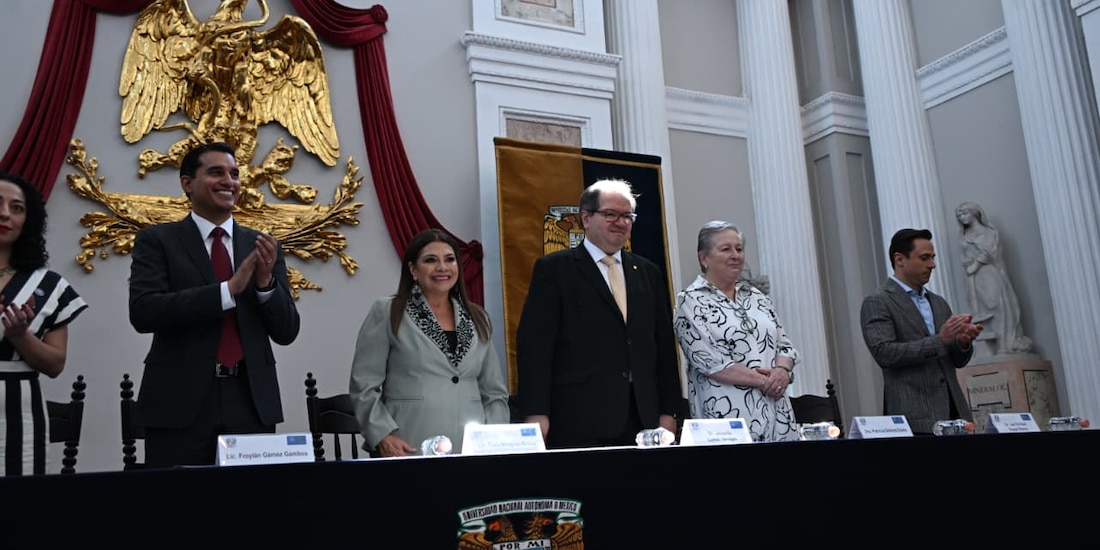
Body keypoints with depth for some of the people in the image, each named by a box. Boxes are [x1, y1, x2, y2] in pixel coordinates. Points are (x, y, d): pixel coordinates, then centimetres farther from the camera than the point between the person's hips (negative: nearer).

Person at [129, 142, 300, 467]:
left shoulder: (262, 246, 10)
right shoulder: (158, 240, 2)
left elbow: (287, 332, 6)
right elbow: (143, 312, -13)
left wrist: (266, 281, -13)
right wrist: (229, 289, -19)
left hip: (252, 401, 3)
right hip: (180, 401, -2)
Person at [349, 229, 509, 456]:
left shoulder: (477, 318, 14)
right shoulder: (386, 313, 3)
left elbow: (495, 393, 14)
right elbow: (364, 386, -1)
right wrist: (383, 435, -13)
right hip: (410, 452, -3)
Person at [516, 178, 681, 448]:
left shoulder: (648, 273, 15)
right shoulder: (554, 269, 1)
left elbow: (664, 344, 15)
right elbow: (534, 343, -5)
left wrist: (668, 411, 9)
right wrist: (537, 414, -13)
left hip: (643, 420, 4)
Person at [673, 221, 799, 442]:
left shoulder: (757, 296, 15)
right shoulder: (690, 301, -4)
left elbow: (785, 345, 14)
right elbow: (708, 361, -13)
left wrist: (782, 371, -8)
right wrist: (764, 380, -12)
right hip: (727, 418, -5)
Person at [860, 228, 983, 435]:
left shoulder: (939, 303, 19)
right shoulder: (876, 303, -2)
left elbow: (958, 361, 19)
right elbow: (884, 353, -15)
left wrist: (963, 342, -3)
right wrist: (940, 340, -18)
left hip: (953, 410, 6)